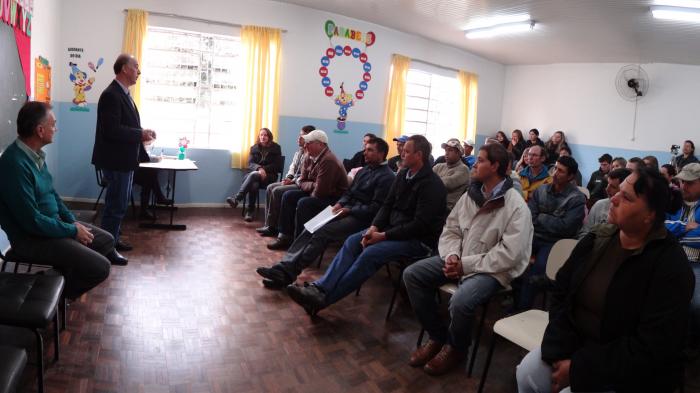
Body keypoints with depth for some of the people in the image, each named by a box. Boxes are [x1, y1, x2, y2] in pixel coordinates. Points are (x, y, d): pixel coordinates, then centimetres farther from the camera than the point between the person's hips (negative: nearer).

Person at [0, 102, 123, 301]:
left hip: (53, 223, 10)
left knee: (107, 240, 15)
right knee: (100, 267, -18)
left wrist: (73, 221, 3)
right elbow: (32, 221, -27)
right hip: (32, 237, -10)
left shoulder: (35, 154, 4)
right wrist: (73, 231, -16)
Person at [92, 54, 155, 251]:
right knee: (116, 205, -3)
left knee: (120, 204, 18)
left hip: (124, 160, 10)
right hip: (116, 161, -10)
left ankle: (112, 241, 29)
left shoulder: (124, 94, 15)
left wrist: (142, 134, 3)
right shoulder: (111, 95, -17)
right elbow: (111, 130, -25)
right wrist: (140, 134, -18)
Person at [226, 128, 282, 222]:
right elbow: (250, 163, 4)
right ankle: (250, 211, -36)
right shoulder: (254, 148, 14)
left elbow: (276, 165, 1)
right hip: (253, 173, 2)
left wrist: (263, 169, -14)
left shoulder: (276, 148, 6)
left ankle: (236, 199, -46)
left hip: (269, 176, -2)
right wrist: (259, 168, -19)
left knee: (253, 175, -36)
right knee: (254, 184, -37)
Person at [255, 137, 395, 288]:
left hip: (361, 218, -8)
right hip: (347, 211, 8)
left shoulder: (387, 177, -7)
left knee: (321, 233, -26)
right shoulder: (364, 170, 20)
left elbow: (376, 208, -15)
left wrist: (350, 210, -17)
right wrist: (340, 203, 2)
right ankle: (283, 266, -23)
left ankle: (288, 273, -29)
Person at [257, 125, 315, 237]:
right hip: (293, 181, 10)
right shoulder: (299, 152, 15)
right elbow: (292, 167, 18)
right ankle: (269, 223, -4)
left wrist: (292, 181, -19)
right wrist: (288, 177, -2)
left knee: (277, 191, -21)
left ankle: (272, 226, -11)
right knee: (270, 188, -2)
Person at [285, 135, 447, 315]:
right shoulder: (403, 174, 9)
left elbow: (421, 224, -21)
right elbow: (388, 205, 10)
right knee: (352, 241, -12)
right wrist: (374, 227, -8)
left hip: (419, 239, -8)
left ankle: (324, 298, -26)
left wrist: (383, 236, -21)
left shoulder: (432, 184, -16)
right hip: (393, 228, 8)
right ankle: (319, 288, -24)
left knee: (370, 253, -28)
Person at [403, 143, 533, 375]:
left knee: (460, 301, -34)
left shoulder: (516, 207, -16)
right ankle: (437, 337, 7)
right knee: (412, 274, -7)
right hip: (460, 259, 7)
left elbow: (509, 255, -23)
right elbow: (450, 230, 8)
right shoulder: (471, 195, 5)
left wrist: (466, 265, -21)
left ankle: (456, 347, 2)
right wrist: (451, 256, -14)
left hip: (493, 269, -7)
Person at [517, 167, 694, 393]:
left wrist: (578, 369, -23)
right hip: (575, 347, 5)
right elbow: (561, 291, -1)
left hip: (631, 372, -4)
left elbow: (651, 348, -22)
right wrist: (560, 352, -14)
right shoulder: (597, 239, -2)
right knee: (528, 372, -13)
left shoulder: (670, 267, -19)